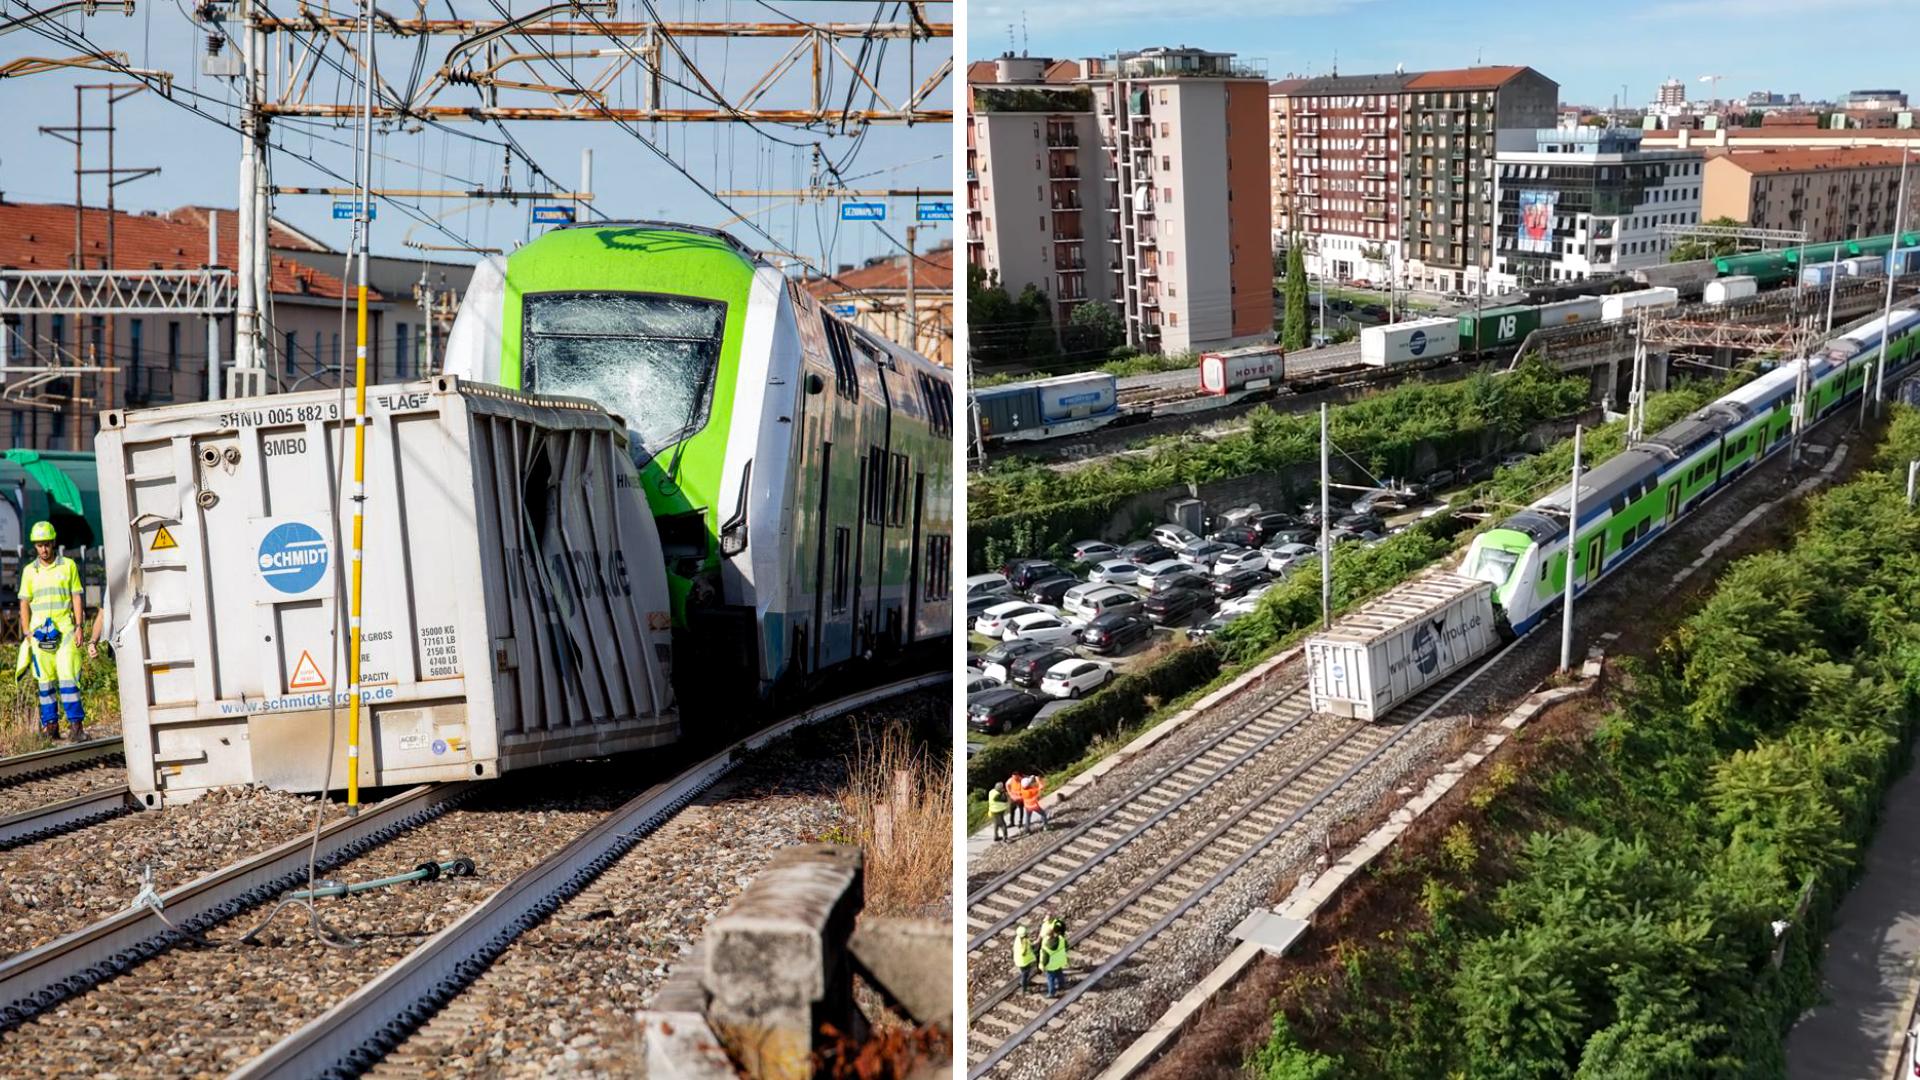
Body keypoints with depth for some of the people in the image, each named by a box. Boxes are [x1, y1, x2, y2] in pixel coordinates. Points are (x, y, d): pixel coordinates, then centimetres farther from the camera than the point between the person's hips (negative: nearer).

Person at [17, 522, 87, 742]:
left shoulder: (68, 565, 6)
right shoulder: (29, 571, 10)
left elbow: (77, 598, 5)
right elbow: (24, 603, 11)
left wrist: (79, 627, -3)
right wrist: (27, 633, 3)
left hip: (65, 629, -2)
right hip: (40, 631, 2)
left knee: (67, 676, -9)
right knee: (45, 680, 4)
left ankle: (76, 724, -10)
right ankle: (49, 725, 8)